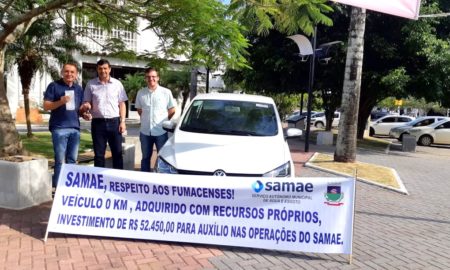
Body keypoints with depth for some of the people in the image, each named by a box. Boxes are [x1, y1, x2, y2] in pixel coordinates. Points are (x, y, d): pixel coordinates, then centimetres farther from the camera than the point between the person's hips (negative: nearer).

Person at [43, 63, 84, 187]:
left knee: (72, 160, 10)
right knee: (60, 160, -4)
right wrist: (60, 102, -21)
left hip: (75, 128, 5)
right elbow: (46, 106, -5)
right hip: (59, 128, -5)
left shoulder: (79, 89, 14)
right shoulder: (54, 86, -1)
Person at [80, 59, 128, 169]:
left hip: (114, 122, 0)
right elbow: (86, 103, 9)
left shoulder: (117, 83, 5)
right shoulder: (91, 84, 5)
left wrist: (122, 121, -2)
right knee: (99, 154, 7)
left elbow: (122, 104, 6)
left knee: (117, 152, 5)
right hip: (98, 122, 0)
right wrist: (85, 108, -15)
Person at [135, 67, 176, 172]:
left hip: (161, 131, -2)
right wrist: (146, 119, 6)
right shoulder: (141, 93, 4)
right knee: (145, 158, 15)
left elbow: (172, 110, 3)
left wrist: (163, 121, 2)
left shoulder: (166, 92, -4)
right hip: (145, 132, 3)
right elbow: (139, 109, 16)